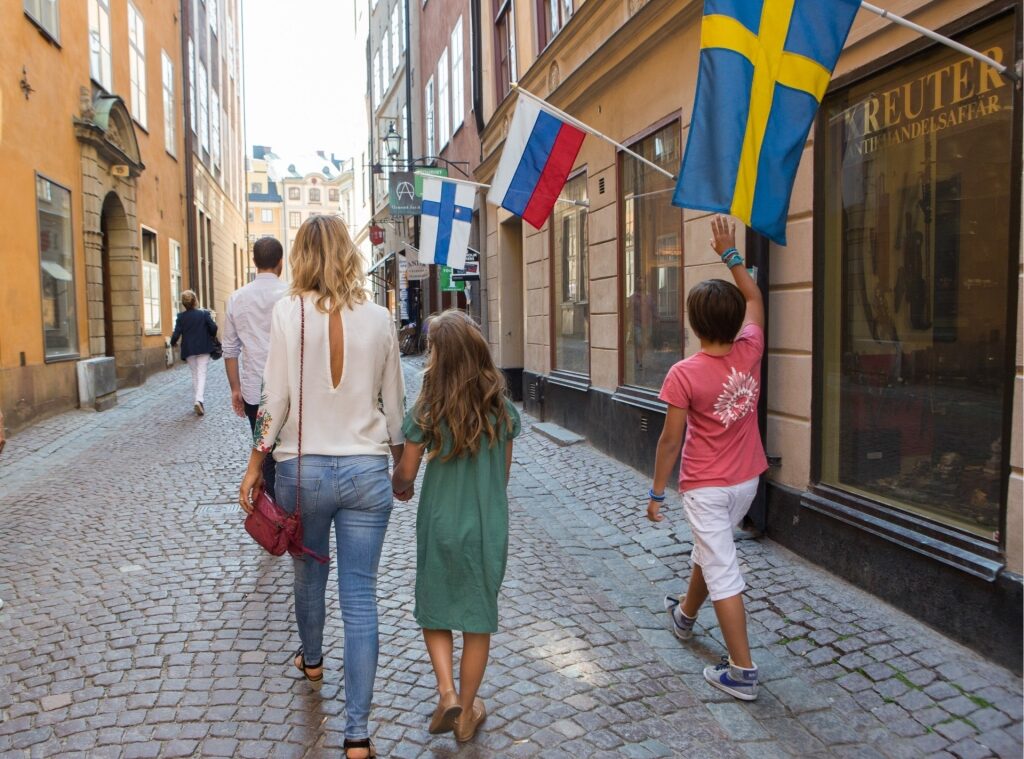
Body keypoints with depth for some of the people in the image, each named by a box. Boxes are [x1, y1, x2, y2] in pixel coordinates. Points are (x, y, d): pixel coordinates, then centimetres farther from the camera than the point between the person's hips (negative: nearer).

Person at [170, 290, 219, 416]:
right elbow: (213, 328, -10)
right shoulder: (204, 313, -6)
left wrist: (173, 343, 15)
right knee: (202, 374, -2)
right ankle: (199, 400, -21)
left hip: (189, 350, 2)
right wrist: (211, 338, 12)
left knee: (194, 375, 14)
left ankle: (198, 401, 17)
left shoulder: (181, 317, -3)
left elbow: (177, 334, -6)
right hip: (203, 349, -2)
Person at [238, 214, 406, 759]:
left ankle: (311, 660, 51)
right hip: (367, 470, 0)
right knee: (360, 596, 3)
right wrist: (402, 467, 18)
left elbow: (275, 398, -7)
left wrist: (255, 465, 3)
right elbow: (394, 404, 5)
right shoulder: (378, 319, 0)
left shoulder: (288, 312, -5)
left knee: (309, 574, 24)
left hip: (303, 468, 0)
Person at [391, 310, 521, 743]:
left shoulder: (427, 411, -15)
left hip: (440, 526, -1)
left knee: (434, 613, 21)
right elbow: (504, 472, 4)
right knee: (478, 620, 15)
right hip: (488, 527, 2)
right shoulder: (502, 409, -7)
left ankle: (447, 693, 8)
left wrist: (395, 486, 18)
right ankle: (467, 713, 28)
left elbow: (406, 473, -5)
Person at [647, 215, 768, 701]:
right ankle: (685, 615, 51)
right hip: (746, 482, 6)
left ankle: (742, 672, 6)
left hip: (705, 488, -6)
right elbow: (754, 298, 11)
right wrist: (729, 254, 15)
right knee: (709, 550, 27)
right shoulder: (749, 352, -8)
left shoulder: (684, 374, -20)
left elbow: (671, 439, -16)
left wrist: (656, 492, -6)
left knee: (722, 574, 0)